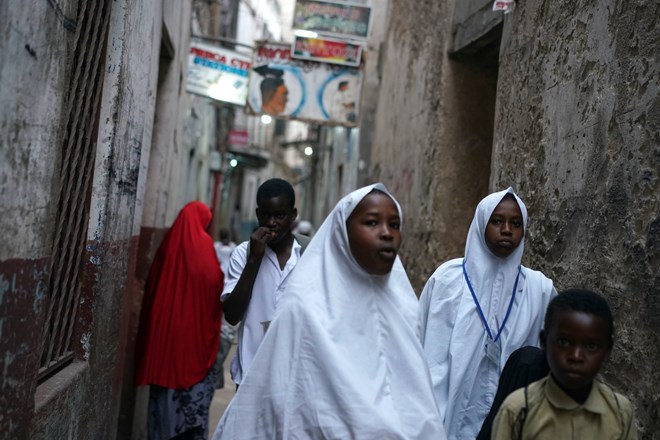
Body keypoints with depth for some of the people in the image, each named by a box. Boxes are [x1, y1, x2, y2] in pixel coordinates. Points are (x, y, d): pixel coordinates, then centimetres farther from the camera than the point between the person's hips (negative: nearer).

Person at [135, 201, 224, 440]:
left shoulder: (169, 242, 5)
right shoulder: (203, 244, -8)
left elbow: (152, 286, 10)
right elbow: (215, 285, -10)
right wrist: (212, 330, 1)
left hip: (164, 326, 5)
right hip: (196, 329, -4)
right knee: (196, 394, 3)